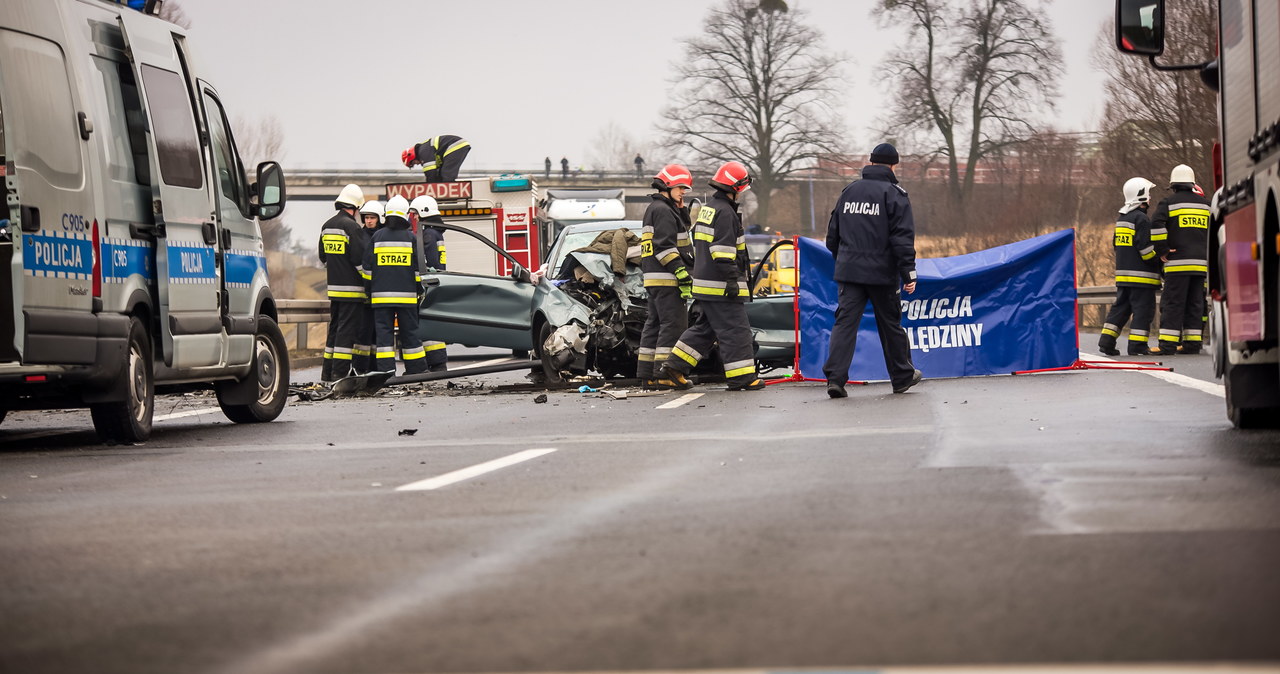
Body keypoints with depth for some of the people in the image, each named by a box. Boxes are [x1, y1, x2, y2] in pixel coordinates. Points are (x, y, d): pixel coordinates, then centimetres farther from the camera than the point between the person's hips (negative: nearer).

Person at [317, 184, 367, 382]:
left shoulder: (326, 226, 12)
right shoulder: (351, 226, -14)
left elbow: (323, 257, 21)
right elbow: (359, 258, -17)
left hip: (333, 287, 8)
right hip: (351, 288, -8)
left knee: (334, 328, 15)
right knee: (347, 329, -6)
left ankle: (327, 372, 16)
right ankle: (340, 372, -10)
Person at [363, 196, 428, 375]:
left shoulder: (377, 237, 3)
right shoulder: (411, 238, 0)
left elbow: (368, 266, 6)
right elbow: (418, 267, 2)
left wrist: (369, 290, 14)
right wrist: (420, 290, 12)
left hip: (381, 294, 0)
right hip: (406, 294, 0)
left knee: (383, 332, 0)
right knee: (409, 332, 7)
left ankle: (386, 369, -8)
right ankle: (416, 369, 11)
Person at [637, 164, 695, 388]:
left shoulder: (654, 209, 23)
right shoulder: (663, 210, -11)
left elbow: (682, 233, 26)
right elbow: (665, 246, -20)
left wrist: (682, 210, 15)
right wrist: (682, 274, -23)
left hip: (653, 280, 11)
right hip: (665, 279, -11)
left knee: (655, 324, 13)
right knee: (674, 324, -11)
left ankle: (647, 375, 15)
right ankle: (665, 376, -14)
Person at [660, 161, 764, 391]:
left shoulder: (708, 209, 18)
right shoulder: (725, 212, -14)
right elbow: (723, 249, -22)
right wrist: (732, 279, -22)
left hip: (705, 282, 10)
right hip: (720, 286, -10)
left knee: (705, 328, 16)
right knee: (735, 329, -6)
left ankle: (675, 366, 14)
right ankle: (741, 377, -5)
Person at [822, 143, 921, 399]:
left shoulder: (849, 191, 10)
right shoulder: (894, 194, -5)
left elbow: (833, 234, 16)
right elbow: (903, 237, -12)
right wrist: (909, 272, -10)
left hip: (849, 270, 3)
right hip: (882, 272, -3)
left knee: (845, 322, -1)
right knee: (890, 323, 9)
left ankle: (835, 376, -15)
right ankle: (902, 377, 22)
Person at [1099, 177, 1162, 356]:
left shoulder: (1122, 218, 15)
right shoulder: (1141, 219, -14)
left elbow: (1116, 244, 21)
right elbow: (1145, 247, -18)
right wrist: (1159, 261, -7)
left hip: (1123, 273, 9)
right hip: (1141, 275, -9)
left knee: (1121, 307, 13)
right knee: (1143, 310, -4)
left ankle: (1106, 341, 8)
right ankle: (1137, 345, -6)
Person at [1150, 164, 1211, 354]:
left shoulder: (1168, 203, -2)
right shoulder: (1205, 204, 15)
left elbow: (1156, 226, -15)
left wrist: (1162, 250, -8)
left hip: (1177, 262, -5)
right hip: (1201, 262, 5)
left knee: (1172, 303, -6)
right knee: (1195, 303, 9)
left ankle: (1168, 344, -10)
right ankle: (1192, 343, 7)